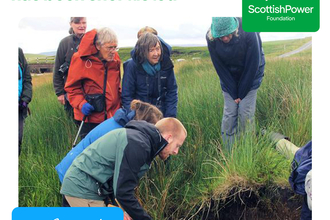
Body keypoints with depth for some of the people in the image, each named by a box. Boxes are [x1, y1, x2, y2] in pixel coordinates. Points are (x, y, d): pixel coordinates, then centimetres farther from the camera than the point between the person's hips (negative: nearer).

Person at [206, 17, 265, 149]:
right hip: (229, 78, 2)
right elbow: (219, 68, -13)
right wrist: (233, 94, -13)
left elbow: (253, 65, -21)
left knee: (246, 114, -7)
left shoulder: (248, 32, -30)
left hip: (250, 76, -2)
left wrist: (242, 93, -15)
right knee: (229, 114, -3)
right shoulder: (211, 38, -22)